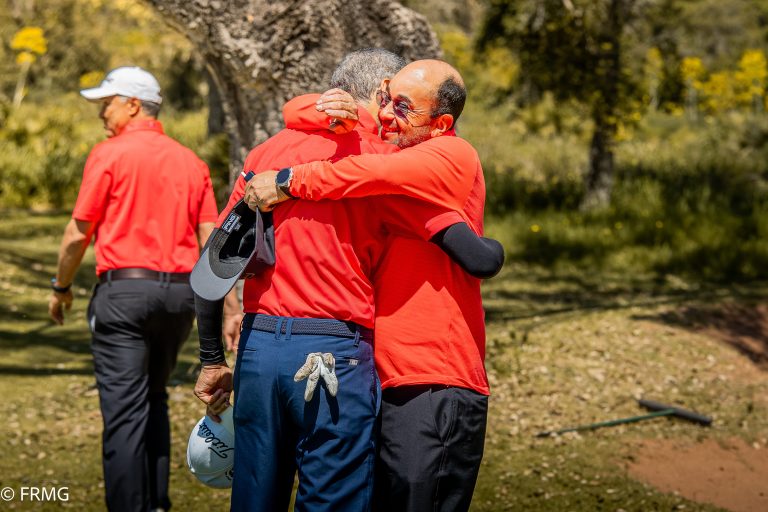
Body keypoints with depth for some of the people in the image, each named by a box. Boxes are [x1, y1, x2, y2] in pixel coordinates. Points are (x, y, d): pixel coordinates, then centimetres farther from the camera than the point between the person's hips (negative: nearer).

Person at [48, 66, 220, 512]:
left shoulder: (110, 155, -5)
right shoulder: (191, 162, 10)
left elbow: (78, 234, -4)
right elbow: (210, 239, 5)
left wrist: (62, 287, 10)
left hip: (124, 290, -5)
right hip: (179, 291, 5)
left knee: (125, 411, -3)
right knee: (154, 401, 19)